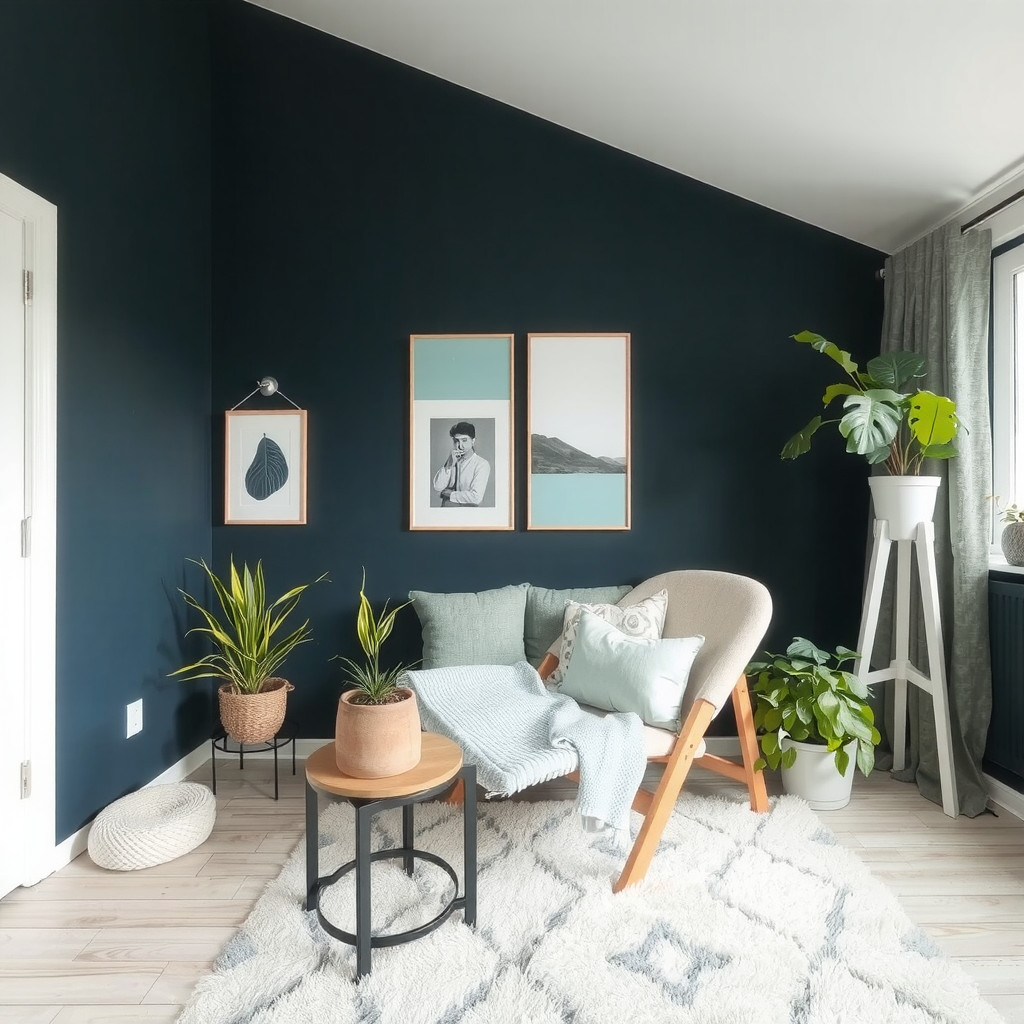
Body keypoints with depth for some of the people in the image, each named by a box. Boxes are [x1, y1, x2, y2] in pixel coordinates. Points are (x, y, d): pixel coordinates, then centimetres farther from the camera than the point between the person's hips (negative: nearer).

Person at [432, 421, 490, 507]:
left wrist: (450, 494, -4)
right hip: (446, 506, 3)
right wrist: (449, 465, -9)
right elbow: (437, 487, 1)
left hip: (467, 511, -2)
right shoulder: (451, 460, 9)